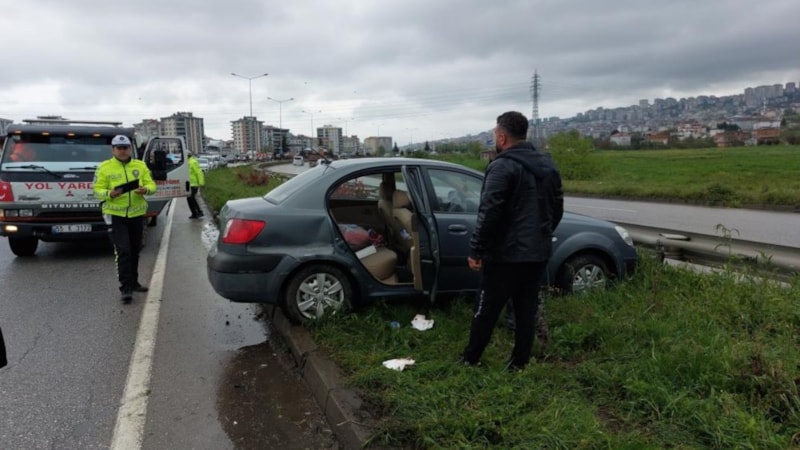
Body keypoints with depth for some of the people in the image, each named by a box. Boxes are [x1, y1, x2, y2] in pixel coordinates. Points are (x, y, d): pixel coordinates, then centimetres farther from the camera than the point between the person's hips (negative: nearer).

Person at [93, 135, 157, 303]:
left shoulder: (140, 165, 7)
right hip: (115, 215, -4)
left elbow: (152, 185, 5)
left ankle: (133, 283, 28)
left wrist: (145, 189, -18)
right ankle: (126, 288, -7)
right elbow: (98, 190, -4)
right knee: (123, 251, -11)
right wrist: (109, 194, -25)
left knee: (134, 251, 14)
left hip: (137, 214, 4)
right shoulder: (104, 167, -2)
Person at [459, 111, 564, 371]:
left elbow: (489, 213, -21)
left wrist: (476, 250, -15)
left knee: (486, 309, 6)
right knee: (527, 309, 12)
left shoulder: (503, 166, -14)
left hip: (506, 253, -7)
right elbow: (557, 208, 19)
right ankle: (519, 363, 19)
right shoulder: (548, 165, 11)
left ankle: (470, 359, 19)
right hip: (538, 253, 7)